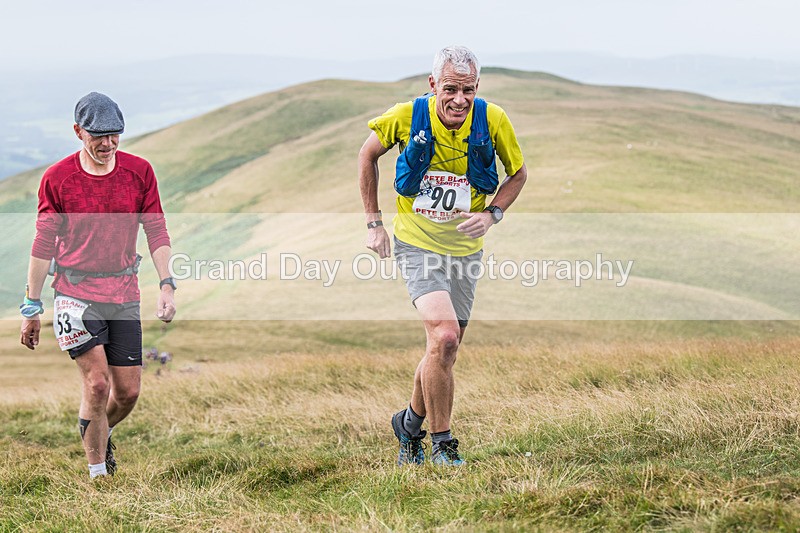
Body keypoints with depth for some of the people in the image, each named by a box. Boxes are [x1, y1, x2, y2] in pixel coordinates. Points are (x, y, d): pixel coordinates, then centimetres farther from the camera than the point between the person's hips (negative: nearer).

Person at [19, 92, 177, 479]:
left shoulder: (139, 172, 1)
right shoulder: (57, 179, -5)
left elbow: (156, 232, 6)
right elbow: (44, 245, 1)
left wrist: (167, 285, -5)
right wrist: (31, 306, 1)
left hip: (124, 295, 3)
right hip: (76, 294, -3)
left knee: (128, 391, 3)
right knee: (97, 383, -13)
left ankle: (99, 436, 35)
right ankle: (97, 473, 0)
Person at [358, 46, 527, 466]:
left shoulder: (492, 120, -13)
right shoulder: (406, 116, -17)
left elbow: (518, 172, 5)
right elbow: (368, 155, 3)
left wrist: (492, 214, -12)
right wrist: (373, 222, 1)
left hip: (465, 247, 3)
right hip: (416, 242, -3)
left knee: (444, 352, 11)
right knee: (444, 336, -22)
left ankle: (410, 424, 38)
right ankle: (442, 443, -8)